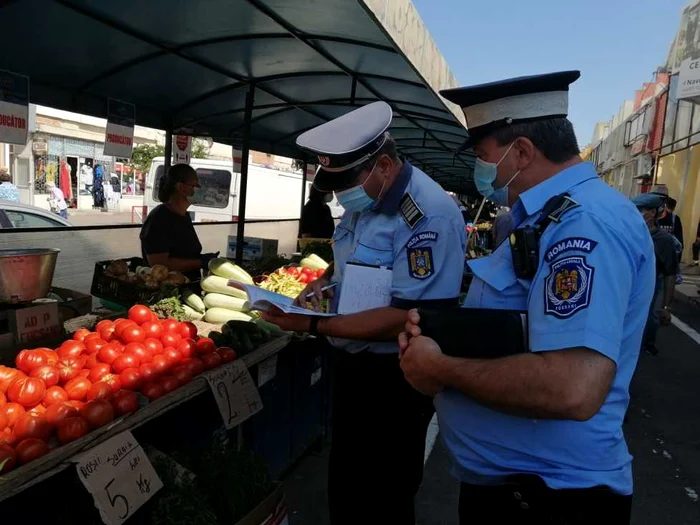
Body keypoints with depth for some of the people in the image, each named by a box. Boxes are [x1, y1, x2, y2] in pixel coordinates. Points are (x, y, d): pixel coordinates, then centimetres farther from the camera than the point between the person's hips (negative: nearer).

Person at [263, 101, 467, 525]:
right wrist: (325, 281, 0)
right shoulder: (365, 199, 2)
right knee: (346, 488, 25)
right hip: (354, 364, 9)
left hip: (395, 379, -8)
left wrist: (313, 326, -26)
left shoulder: (429, 216, -25)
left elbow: (408, 319, -28)